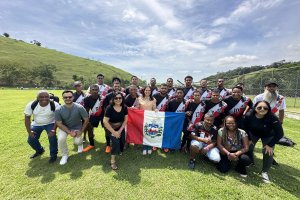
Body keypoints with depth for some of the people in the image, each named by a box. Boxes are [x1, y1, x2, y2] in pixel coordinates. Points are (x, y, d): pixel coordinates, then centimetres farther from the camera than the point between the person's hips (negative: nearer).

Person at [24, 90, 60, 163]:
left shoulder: (55, 105, -26)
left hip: (50, 124, -3)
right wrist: (29, 131, -11)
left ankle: (53, 154, 2)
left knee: (52, 137, -22)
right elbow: (27, 117, -8)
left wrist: (54, 130, -28)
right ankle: (39, 150, 36)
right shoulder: (31, 105, -18)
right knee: (31, 140, 3)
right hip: (36, 124, 4)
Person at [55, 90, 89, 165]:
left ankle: (80, 143, 27)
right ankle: (65, 155, 6)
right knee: (61, 139, -23)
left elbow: (86, 120, -14)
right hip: (64, 127, 1)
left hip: (77, 127, -1)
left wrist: (81, 131, -14)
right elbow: (59, 124, -13)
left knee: (77, 142, -16)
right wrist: (69, 132, -21)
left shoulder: (79, 108, -25)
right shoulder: (59, 110, -21)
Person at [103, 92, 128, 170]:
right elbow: (105, 121, -24)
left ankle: (119, 151, 41)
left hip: (121, 128, 4)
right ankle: (112, 161, 0)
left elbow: (125, 120, -7)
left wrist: (120, 131, -13)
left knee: (122, 142, 2)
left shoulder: (124, 107, -15)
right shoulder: (109, 108, -24)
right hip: (111, 128, -3)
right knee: (116, 142, -20)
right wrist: (114, 132, -22)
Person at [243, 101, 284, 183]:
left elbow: (279, 133, -23)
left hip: (268, 135, -1)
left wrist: (270, 145, -21)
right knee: (248, 147, -7)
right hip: (253, 133, 1)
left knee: (268, 152, -12)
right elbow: (245, 128, -11)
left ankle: (265, 172, 12)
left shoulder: (273, 118, -33)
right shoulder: (249, 115, -29)